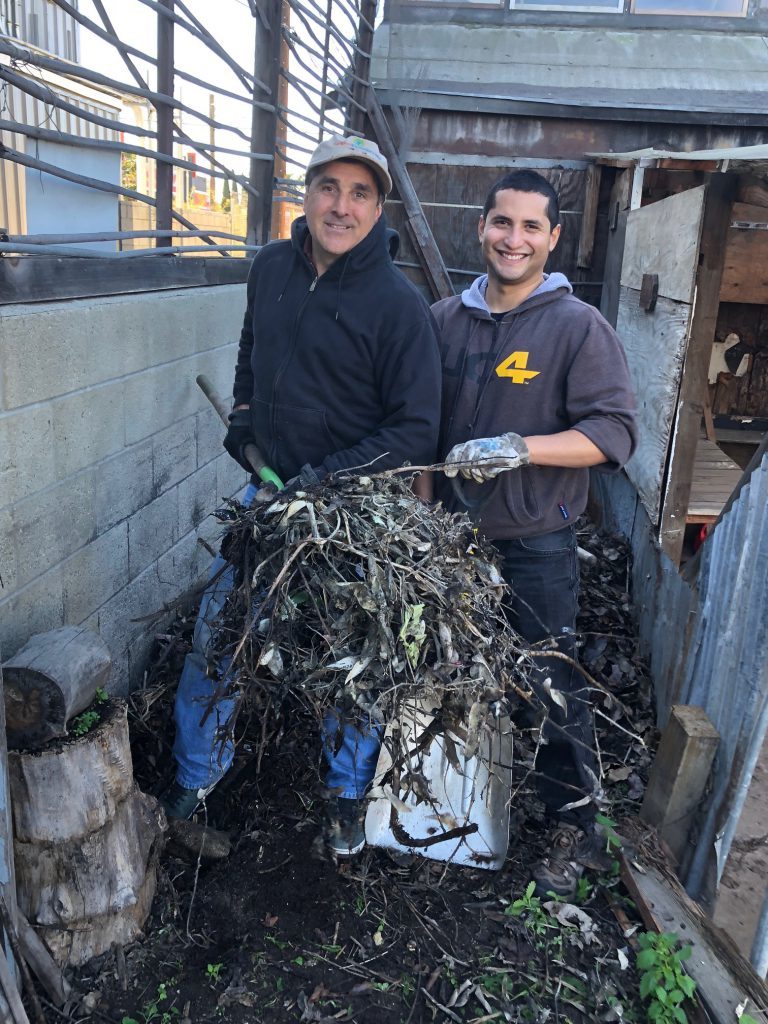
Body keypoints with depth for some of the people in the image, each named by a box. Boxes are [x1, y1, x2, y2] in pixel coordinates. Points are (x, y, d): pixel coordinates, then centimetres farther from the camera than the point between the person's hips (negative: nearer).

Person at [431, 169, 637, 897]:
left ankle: (573, 827, 26)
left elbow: (614, 431, -14)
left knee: (553, 691, 4)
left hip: (534, 546, -4)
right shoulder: (445, 318, 6)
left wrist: (519, 448, -26)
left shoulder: (579, 327, -8)